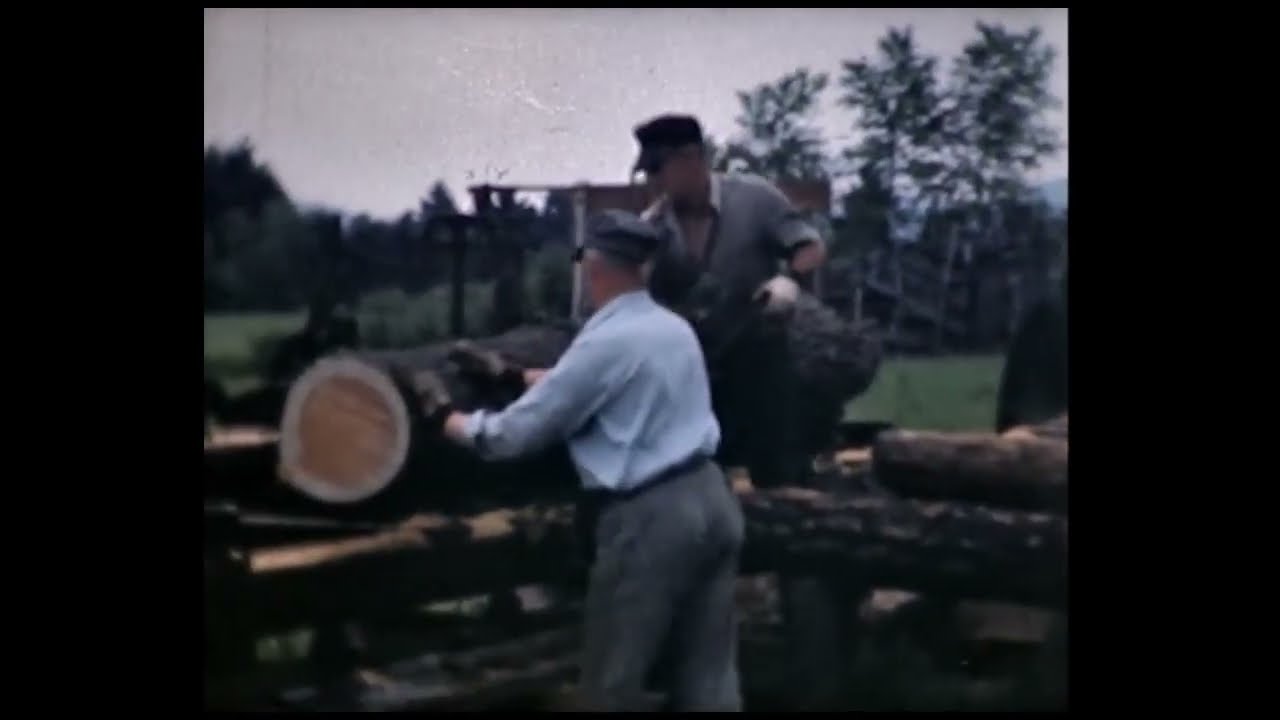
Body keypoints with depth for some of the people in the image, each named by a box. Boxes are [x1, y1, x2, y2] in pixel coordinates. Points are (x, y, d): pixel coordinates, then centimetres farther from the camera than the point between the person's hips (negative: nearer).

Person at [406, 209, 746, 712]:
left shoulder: (604, 342, -13)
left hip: (650, 517, -8)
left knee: (615, 683, 5)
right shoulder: (675, 327, 12)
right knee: (708, 675, 10)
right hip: (712, 498, 8)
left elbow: (512, 436, -7)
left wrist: (441, 412, 10)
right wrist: (509, 374, 32)